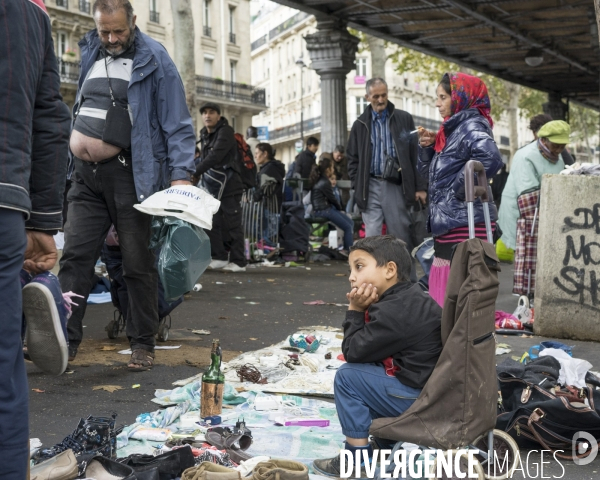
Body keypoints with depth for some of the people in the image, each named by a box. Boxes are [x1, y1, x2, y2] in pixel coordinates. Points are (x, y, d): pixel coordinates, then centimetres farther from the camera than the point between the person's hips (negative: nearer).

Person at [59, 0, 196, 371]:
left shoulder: (153, 59, -5)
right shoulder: (90, 53, 13)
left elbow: (178, 124, -9)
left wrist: (181, 174, -19)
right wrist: (71, 162, 20)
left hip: (129, 173, -5)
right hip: (86, 174, 5)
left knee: (138, 264, 2)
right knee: (75, 257, 0)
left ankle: (143, 344, 12)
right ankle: (66, 340, 5)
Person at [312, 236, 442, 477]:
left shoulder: (393, 311, -21)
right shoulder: (408, 298, 10)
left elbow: (352, 352, -14)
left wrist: (355, 311, -7)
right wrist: (362, 310, 4)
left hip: (420, 398, -10)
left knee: (347, 377, -8)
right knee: (362, 370, 24)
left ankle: (357, 460, -1)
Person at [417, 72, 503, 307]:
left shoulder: (472, 126, -10)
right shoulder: (451, 129, 18)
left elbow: (490, 158, -30)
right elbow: (428, 172, 23)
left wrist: (459, 188, -21)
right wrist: (427, 147, 5)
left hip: (465, 225, -10)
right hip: (447, 223, 10)